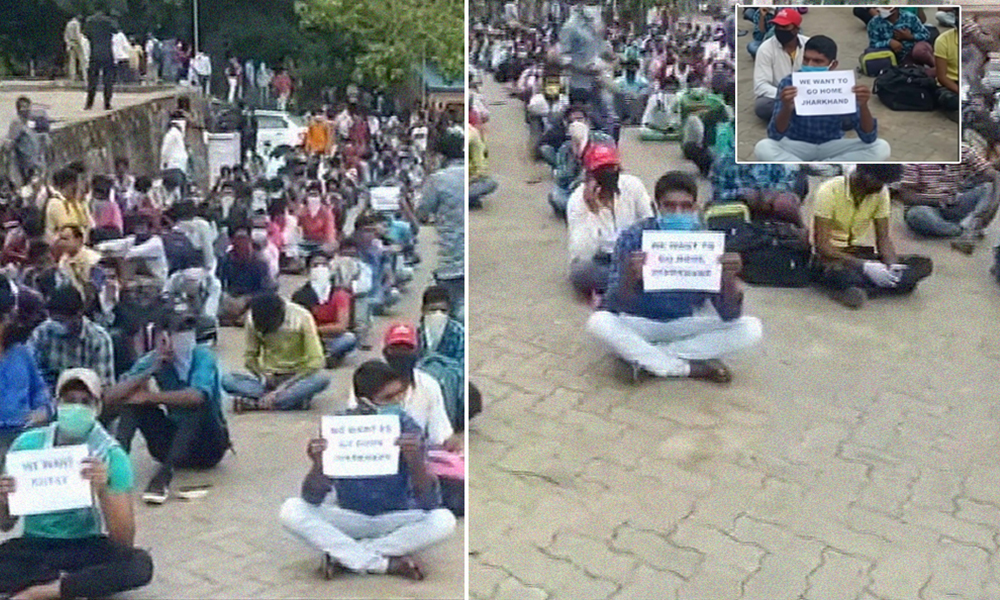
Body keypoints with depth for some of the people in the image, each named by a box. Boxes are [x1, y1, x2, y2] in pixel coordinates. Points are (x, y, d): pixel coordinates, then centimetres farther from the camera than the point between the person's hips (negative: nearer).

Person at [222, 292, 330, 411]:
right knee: (226, 380, -24)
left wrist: (286, 385, -26)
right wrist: (262, 376, -18)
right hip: (268, 376, 2)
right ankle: (294, 398, -32)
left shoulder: (302, 318, -17)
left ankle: (255, 404, -33)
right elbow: (250, 355, 3)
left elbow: (316, 360, -18)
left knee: (322, 380, -35)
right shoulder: (252, 320, -9)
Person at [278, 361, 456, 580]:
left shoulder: (407, 428, -15)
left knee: (444, 520, -28)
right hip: (348, 519, 0)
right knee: (290, 511, -24)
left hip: (394, 522, 0)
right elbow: (312, 498, -17)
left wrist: (416, 461, -40)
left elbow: (430, 503, -21)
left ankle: (344, 555, -20)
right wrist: (318, 465, -38)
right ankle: (387, 564, -24)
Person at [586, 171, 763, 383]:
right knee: (598, 322, -33)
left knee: (751, 328, -19)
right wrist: (630, 278, -43)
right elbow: (616, 305, -23)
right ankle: (692, 369, -22)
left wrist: (730, 279, -34)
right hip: (639, 325, -2)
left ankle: (643, 355, -19)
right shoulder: (633, 238, -16)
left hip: (684, 326, 2)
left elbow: (730, 315, -15)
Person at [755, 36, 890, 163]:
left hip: (832, 146, 2)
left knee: (881, 147, -22)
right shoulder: (790, 84, -20)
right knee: (763, 148, -33)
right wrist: (786, 108, -47)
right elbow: (775, 135, -28)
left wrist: (863, 106, -39)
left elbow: (869, 138, -21)